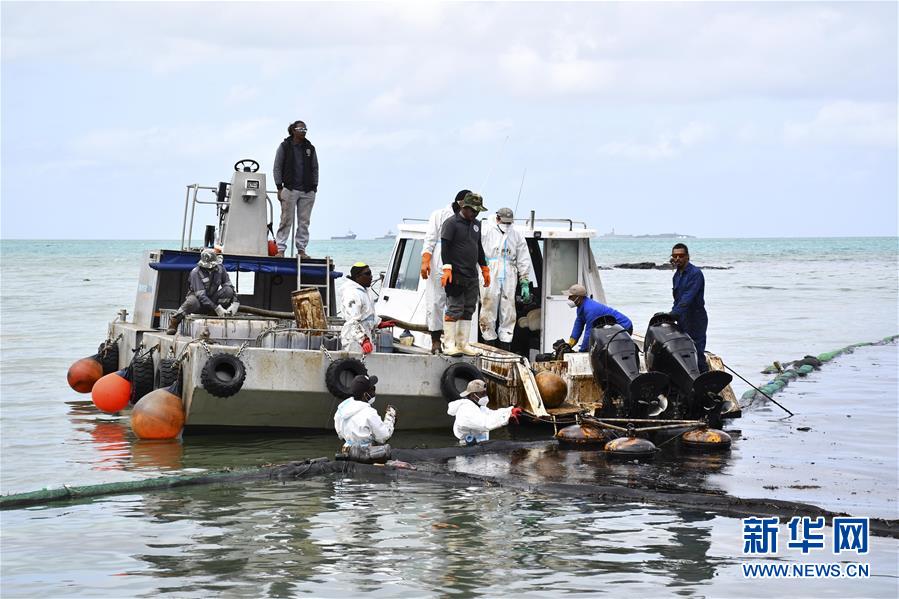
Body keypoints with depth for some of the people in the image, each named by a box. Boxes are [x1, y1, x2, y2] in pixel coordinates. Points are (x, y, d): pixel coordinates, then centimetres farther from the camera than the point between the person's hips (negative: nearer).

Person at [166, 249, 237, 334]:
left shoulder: (220, 269, -7)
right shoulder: (196, 273, -23)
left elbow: (230, 286, -2)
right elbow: (200, 295, -30)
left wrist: (235, 303, -19)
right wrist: (216, 308, -38)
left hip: (211, 299, 4)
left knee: (228, 290, -21)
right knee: (192, 302, -41)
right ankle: (174, 322, -21)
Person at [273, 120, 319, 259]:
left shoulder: (310, 148, 12)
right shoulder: (284, 147, 3)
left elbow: (315, 169, 16)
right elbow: (277, 168, 4)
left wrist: (314, 187, 7)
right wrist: (279, 187, -3)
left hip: (307, 191, 3)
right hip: (290, 189, -3)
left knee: (304, 222, 2)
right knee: (286, 220, -6)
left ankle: (301, 249, 5)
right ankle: (280, 249, -4)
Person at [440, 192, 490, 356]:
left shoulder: (476, 224, 18)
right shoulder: (452, 223, -6)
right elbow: (445, 247, -11)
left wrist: (484, 269, 26)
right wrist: (446, 269, -19)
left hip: (472, 276, 8)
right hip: (456, 275, -8)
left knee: (468, 310, 7)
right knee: (455, 309, -9)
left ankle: (463, 344, 12)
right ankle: (449, 344, -6)